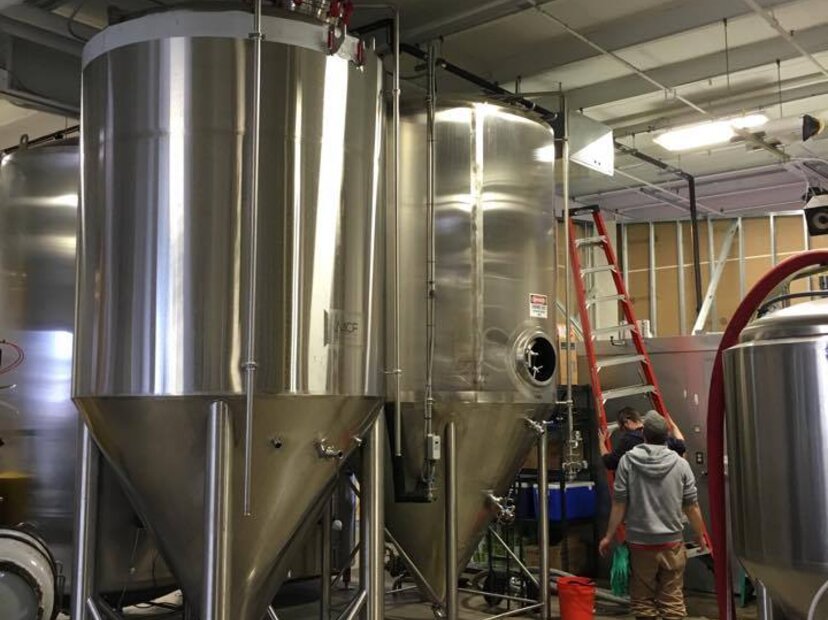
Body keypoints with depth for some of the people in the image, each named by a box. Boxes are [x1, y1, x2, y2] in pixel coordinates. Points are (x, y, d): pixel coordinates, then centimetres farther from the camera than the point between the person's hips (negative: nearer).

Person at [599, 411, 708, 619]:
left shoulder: (628, 461, -6)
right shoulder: (680, 464, -3)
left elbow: (619, 504, -6)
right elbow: (691, 506, 1)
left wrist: (609, 536, 5)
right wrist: (700, 536, 18)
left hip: (640, 542, -1)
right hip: (672, 542, 1)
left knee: (642, 600, 8)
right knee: (673, 600, 7)